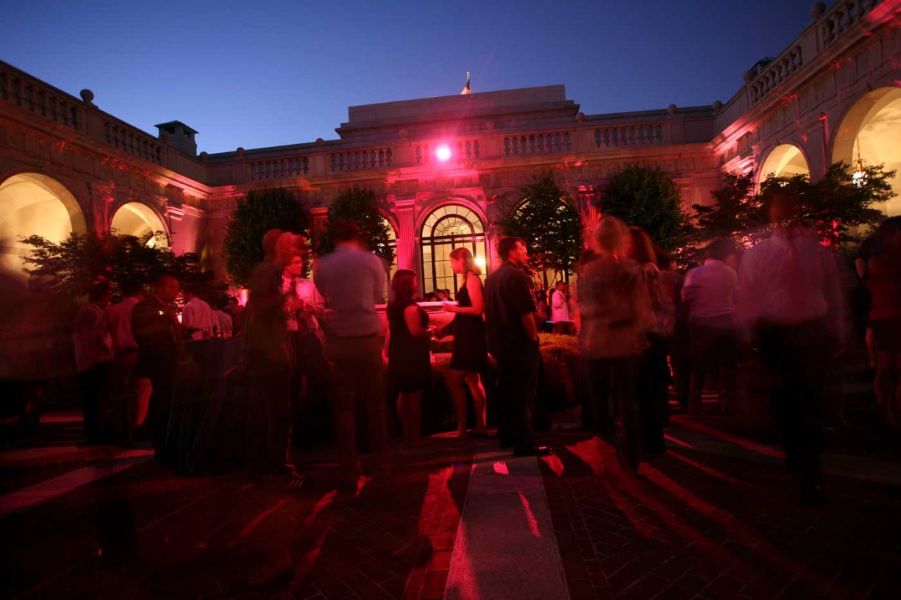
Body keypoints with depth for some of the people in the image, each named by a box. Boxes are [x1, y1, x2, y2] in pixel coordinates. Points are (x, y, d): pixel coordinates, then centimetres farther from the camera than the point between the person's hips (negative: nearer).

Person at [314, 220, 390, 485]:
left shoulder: (321, 265, 3)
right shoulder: (372, 260, 0)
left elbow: (323, 300, 12)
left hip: (337, 341, 1)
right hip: (368, 338, 0)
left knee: (343, 406, 7)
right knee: (375, 402, 13)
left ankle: (351, 470, 11)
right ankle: (382, 463, 21)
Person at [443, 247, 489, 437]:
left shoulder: (472, 279, -13)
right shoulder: (468, 279, 13)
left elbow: (478, 309, -21)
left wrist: (453, 308, -14)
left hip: (470, 336, -10)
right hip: (467, 335, 10)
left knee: (454, 381, -9)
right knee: (472, 381, 14)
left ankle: (462, 428, -2)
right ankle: (480, 426, 22)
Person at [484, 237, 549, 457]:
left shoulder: (492, 278, 12)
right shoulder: (516, 275, -15)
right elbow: (526, 313, -22)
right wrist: (534, 337, -10)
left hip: (500, 343, 9)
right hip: (520, 343, -9)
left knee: (506, 390, 17)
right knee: (523, 394, -3)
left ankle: (506, 436, 27)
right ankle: (524, 444, 2)